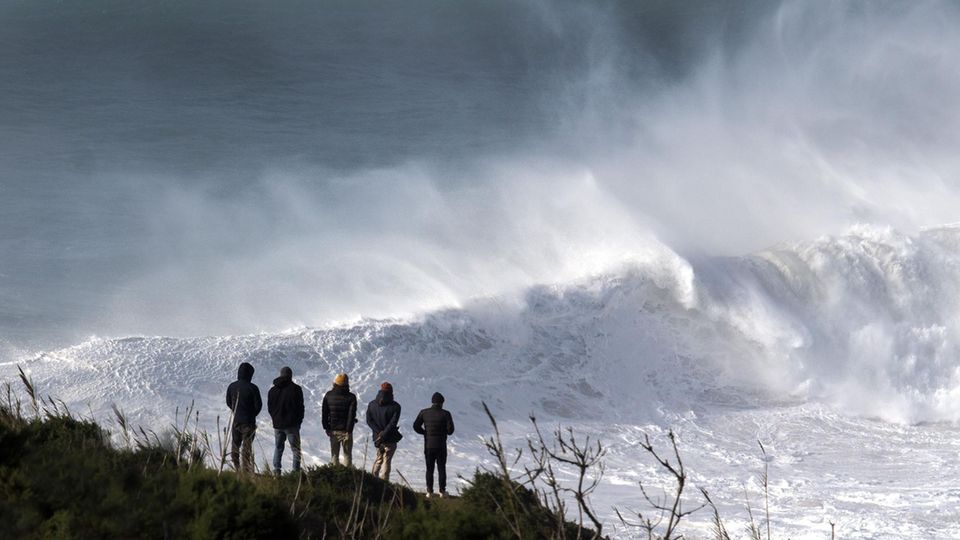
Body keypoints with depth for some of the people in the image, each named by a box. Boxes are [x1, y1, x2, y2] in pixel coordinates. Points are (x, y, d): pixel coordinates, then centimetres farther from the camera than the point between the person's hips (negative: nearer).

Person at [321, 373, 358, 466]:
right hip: (345, 430, -2)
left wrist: (326, 427, 8)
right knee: (347, 454, 7)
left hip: (333, 430, 2)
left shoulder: (328, 395, -2)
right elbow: (351, 415, -14)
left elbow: (324, 413, 1)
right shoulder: (351, 397, -10)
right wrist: (349, 430, -11)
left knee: (334, 454, 11)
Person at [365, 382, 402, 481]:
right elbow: (393, 423, -17)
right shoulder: (395, 406, -11)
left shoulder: (372, 405, 0)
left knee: (379, 458, 22)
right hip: (390, 439, -4)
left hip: (377, 436, 4)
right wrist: (383, 435, -16)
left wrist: (379, 432, -9)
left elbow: (369, 421, -4)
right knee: (386, 460, 2)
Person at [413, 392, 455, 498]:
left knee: (429, 469, 9)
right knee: (441, 468, 9)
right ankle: (442, 491, 9)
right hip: (441, 445, -2)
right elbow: (450, 430, -12)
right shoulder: (445, 414, -8)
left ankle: (429, 491, 5)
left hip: (428, 445, 2)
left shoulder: (424, 412, -1)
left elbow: (416, 426, -1)